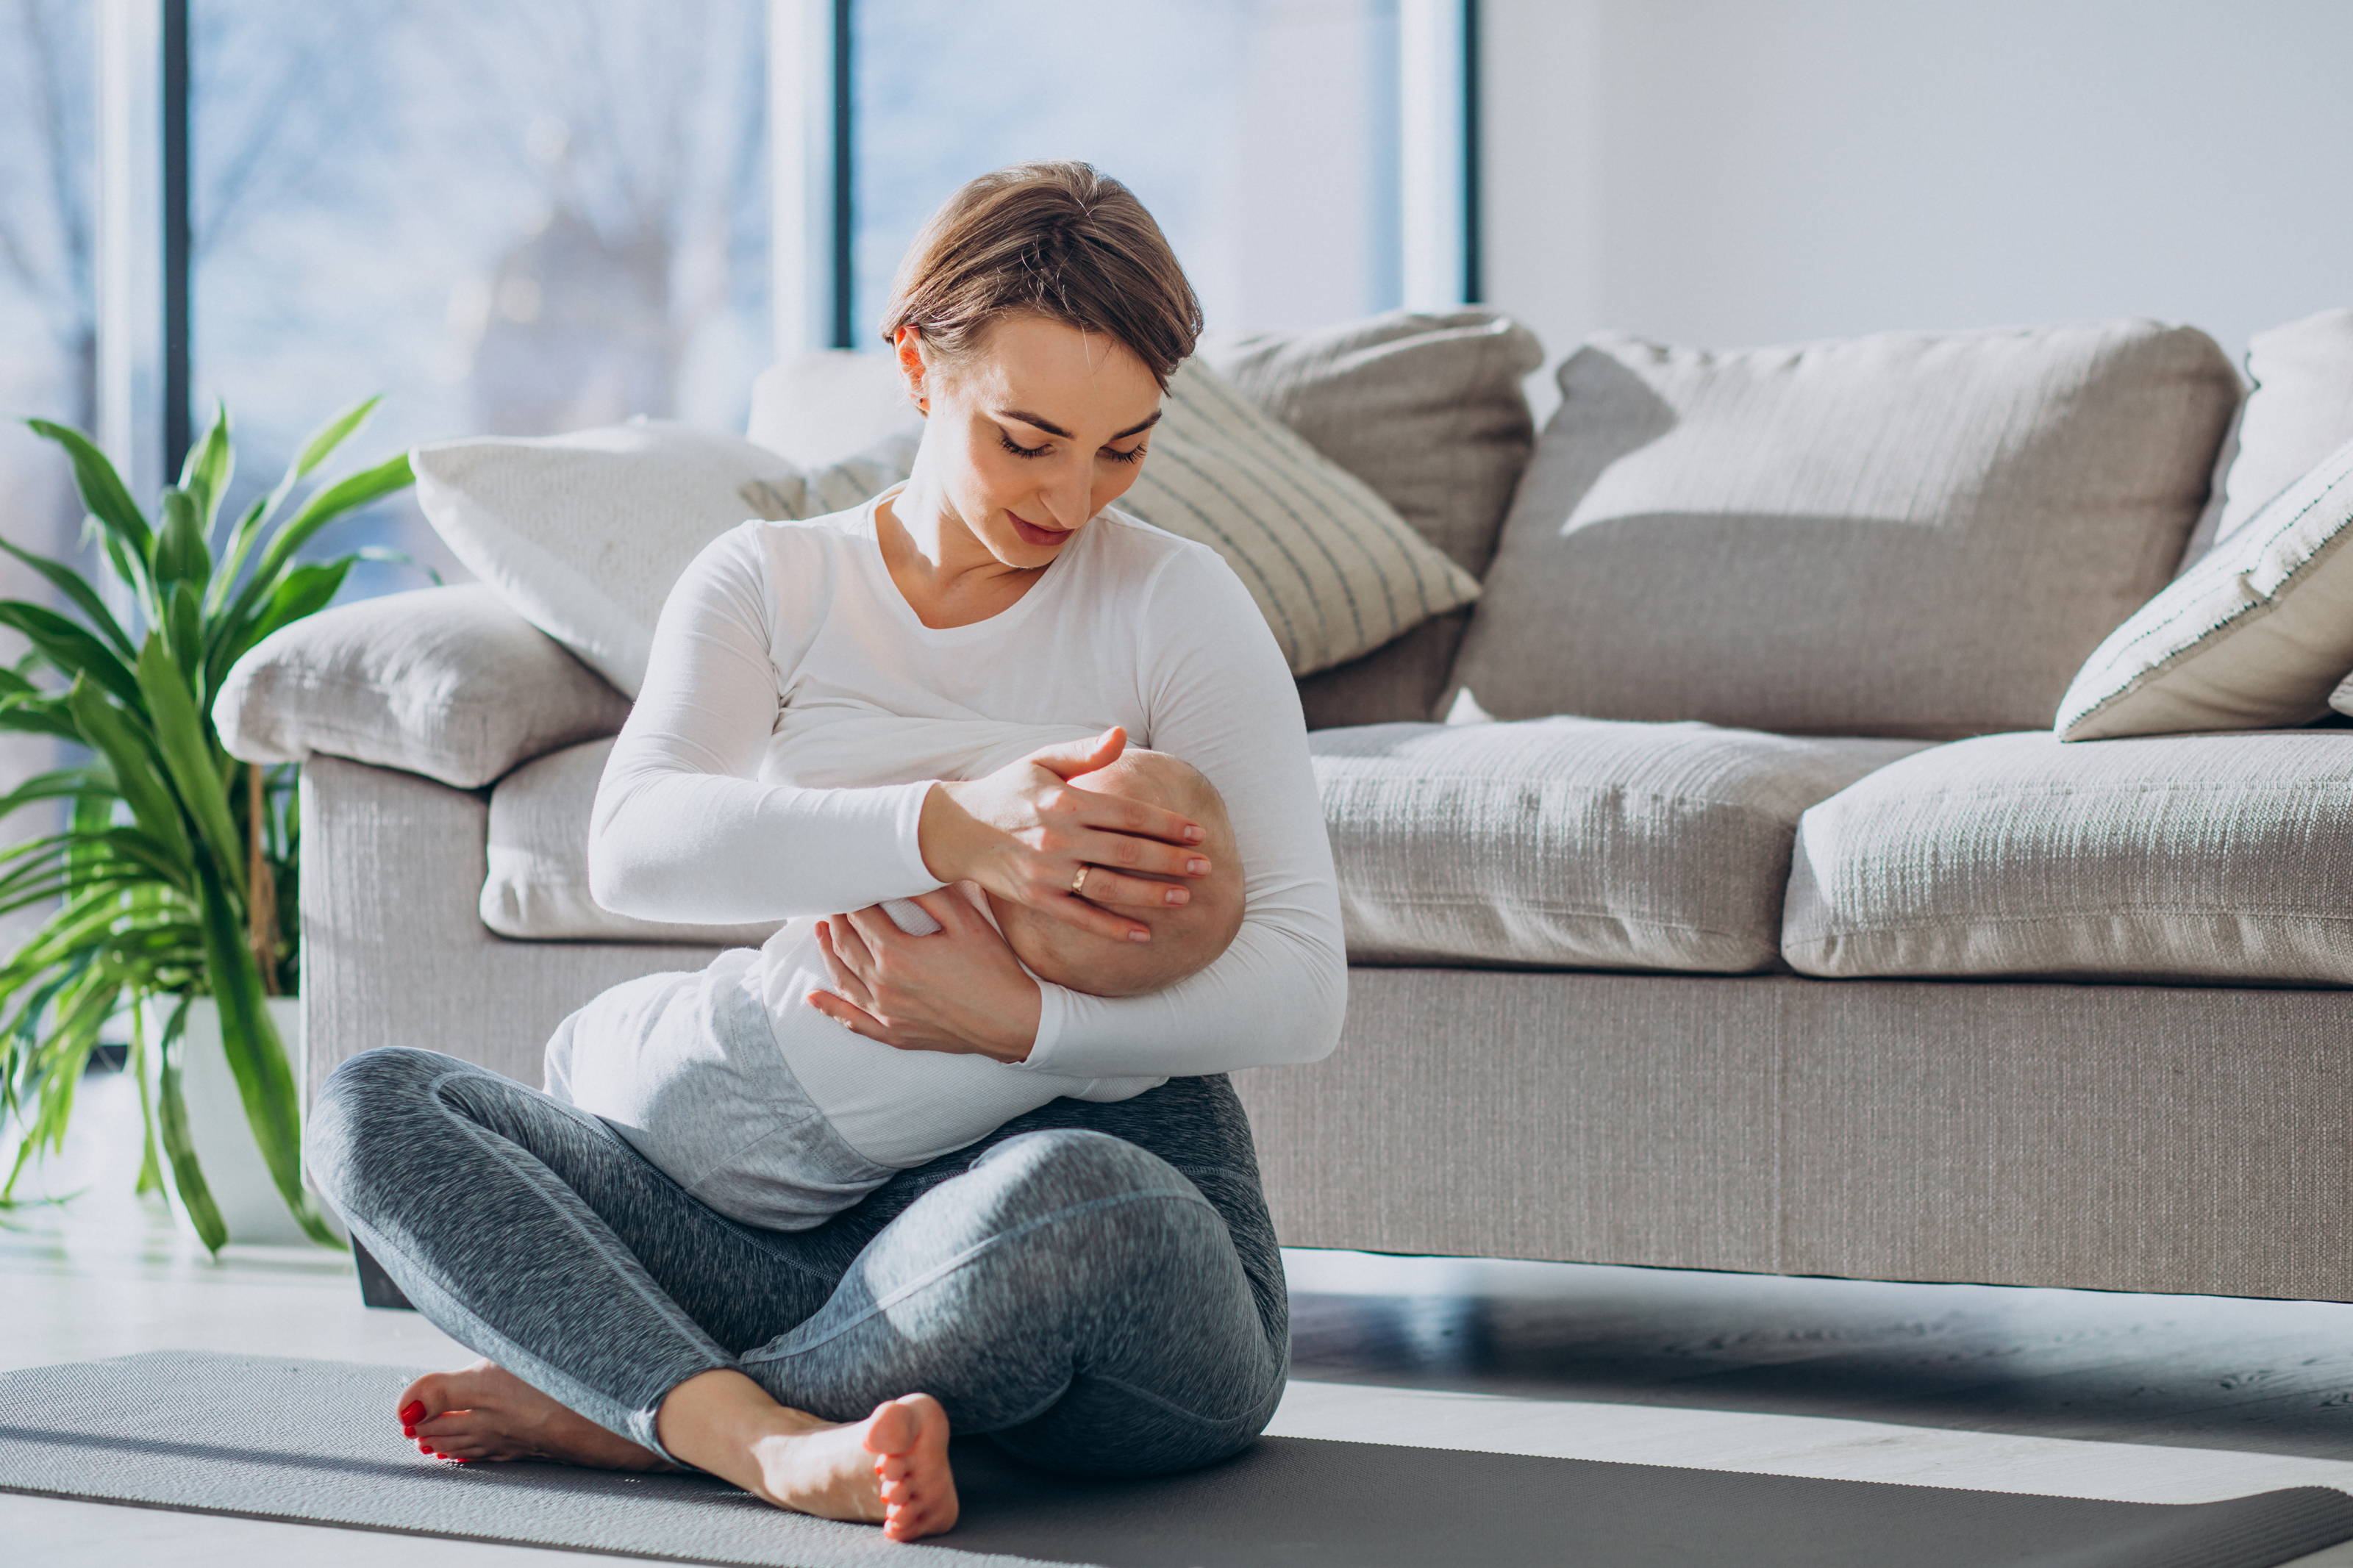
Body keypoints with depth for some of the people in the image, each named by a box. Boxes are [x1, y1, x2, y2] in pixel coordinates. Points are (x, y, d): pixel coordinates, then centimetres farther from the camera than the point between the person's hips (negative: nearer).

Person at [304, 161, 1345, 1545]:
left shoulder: (1179, 606, -1)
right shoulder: (767, 586, 6)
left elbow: (1302, 989, -11)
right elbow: (636, 849, -15)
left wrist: (1023, 1021, -25)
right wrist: (945, 831, -29)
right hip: (821, 1222, 3)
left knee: (1070, 1195, -40)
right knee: (375, 1108, -11)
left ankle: (623, 1407, -16)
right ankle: (778, 1443, -33)